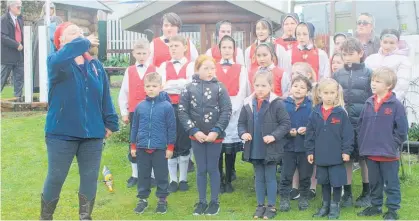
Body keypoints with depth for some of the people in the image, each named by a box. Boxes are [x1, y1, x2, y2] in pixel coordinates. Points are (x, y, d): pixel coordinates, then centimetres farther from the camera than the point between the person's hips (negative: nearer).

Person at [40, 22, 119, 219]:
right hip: (61, 133, -4)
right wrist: (84, 42, -24)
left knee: (90, 178, 10)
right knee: (55, 178, 7)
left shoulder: (95, 65, 7)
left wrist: (110, 122, 4)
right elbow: (59, 60, -33)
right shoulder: (55, 61, -6)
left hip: (92, 133, 4)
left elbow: (105, 97, 9)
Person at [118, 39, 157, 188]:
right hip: (134, 113, 2)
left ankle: (152, 174, 14)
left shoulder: (154, 70, 0)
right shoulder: (129, 71, 5)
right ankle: (135, 175, 17)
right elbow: (123, 93, 7)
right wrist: (124, 113, 3)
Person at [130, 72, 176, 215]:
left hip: (160, 148, -3)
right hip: (142, 148, 3)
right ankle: (142, 199, 26)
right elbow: (135, 127, 9)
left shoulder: (167, 106, -7)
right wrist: (133, 146, 9)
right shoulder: (140, 106, 2)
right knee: (143, 175, 13)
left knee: (161, 175, 9)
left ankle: (162, 199, 23)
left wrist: (170, 147, -4)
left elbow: (171, 128, -3)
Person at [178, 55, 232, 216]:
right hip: (196, 136, 1)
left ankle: (215, 202, 20)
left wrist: (216, 131, -13)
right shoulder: (189, 88, -1)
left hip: (215, 135, -1)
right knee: (201, 170, 10)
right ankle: (202, 201, 22)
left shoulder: (219, 87, -3)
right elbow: (182, 112, -3)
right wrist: (194, 131, -11)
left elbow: (226, 111, -6)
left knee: (213, 169, 8)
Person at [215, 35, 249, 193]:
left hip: (234, 112, 0)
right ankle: (219, 181, 9)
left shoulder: (241, 69, 8)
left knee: (231, 148, 1)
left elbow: (242, 93, 0)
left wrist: (230, 110, -11)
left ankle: (229, 181, 11)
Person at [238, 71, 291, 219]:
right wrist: (243, 133, -9)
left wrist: (274, 136, -20)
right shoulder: (248, 104, 0)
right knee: (258, 178, 15)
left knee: (270, 178, 7)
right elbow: (241, 122, 10)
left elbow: (286, 123, -10)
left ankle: (271, 206, 19)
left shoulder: (277, 104, -13)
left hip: (270, 149, -4)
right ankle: (260, 205, 26)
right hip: (254, 149, 4)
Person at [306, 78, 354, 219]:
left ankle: (335, 206, 20)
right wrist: (310, 151, 3)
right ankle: (325, 205, 29)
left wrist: (346, 151, -10)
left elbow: (347, 133, -7)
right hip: (321, 156, 3)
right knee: (324, 181, 15)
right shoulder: (315, 113, 0)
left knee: (336, 181, 5)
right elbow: (310, 134, 5)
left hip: (337, 155, -3)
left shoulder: (341, 113, -8)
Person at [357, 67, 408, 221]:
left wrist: (393, 145, -10)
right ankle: (376, 206, 31)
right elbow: (361, 125, 12)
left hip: (388, 153, -5)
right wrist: (363, 143, 6)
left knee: (391, 183, 5)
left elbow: (402, 129, -9)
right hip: (370, 153, 5)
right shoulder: (369, 103, 4)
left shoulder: (395, 104, -11)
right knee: (374, 182, 17)